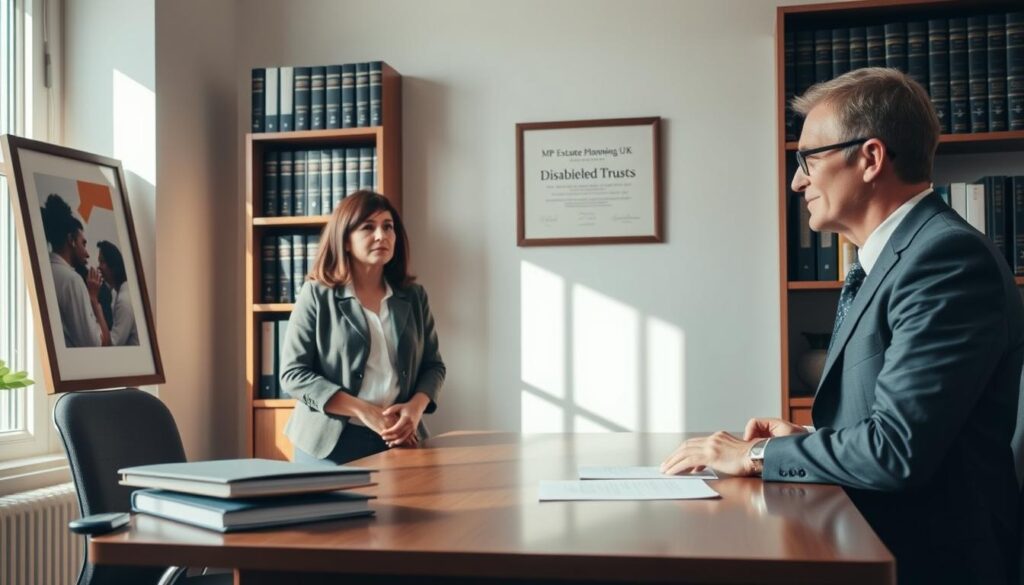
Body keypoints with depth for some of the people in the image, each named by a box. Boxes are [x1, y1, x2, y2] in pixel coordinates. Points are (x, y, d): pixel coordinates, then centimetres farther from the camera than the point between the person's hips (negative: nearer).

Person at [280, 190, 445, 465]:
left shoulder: (413, 297, 7)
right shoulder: (317, 296, -4)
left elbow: (433, 365, 11)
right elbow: (293, 373, -8)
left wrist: (416, 407, -11)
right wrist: (364, 411, -16)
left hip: (399, 440, 3)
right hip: (330, 443, -2)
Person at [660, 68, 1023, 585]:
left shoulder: (949, 256, -17)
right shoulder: (887, 258, 12)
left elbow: (898, 448, -23)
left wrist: (757, 455, -12)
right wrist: (801, 440, 3)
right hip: (872, 540, 8)